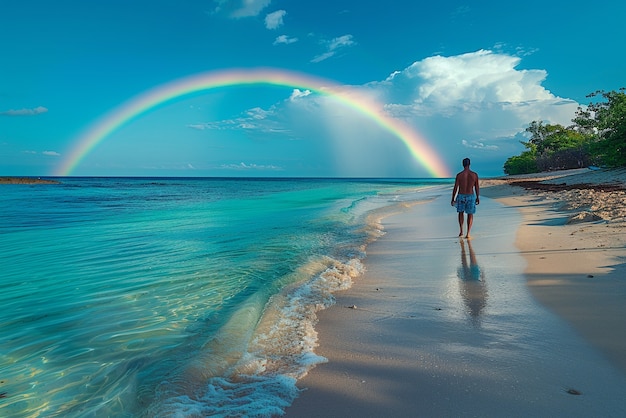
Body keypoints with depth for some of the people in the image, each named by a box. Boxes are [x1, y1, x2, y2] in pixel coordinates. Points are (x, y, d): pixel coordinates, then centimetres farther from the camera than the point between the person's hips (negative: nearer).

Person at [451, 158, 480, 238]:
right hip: (471, 197, 0)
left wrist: (453, 199, 0)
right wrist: (477, 197, 15)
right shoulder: (475, 175, -7)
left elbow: (455, 188, -9)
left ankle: (461, 231, 20)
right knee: (470, 214, 11)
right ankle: (468, 233, 4)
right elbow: (477, 188, 1)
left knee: (461, 212, 22)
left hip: (461, 196, 0)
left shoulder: (459, 175, -11)